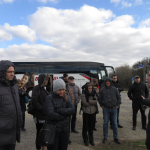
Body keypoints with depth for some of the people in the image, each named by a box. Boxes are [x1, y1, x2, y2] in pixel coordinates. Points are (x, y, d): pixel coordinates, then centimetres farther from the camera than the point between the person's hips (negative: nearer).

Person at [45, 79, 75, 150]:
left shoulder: (65, 98, 5)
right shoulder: (49, 98, -10)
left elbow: (72, 110, -9)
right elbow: (51, 115, -21)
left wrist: (59, 110, -19)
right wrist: (65, 115, -12)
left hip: (65, 129, 5)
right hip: (53, 130, -4)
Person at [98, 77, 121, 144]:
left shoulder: (114, 89, 2)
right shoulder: (102, 90, 0)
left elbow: (119, 97, 11)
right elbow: (99, 98, 9)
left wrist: (117, 105, 3)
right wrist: (102, 105, 2)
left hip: (114, 109, 1)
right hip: (106, 109, -1)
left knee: (115, 123, 8)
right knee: (105, 123, 5)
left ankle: (116, 138, 21)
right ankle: (105, 137, 19)